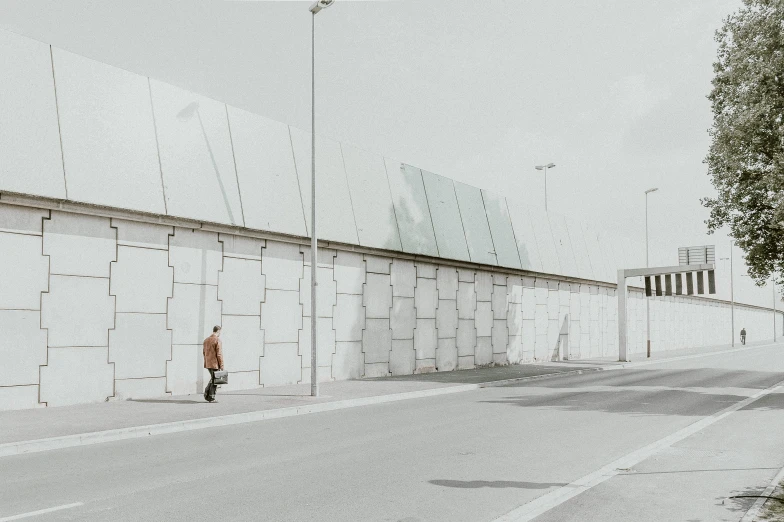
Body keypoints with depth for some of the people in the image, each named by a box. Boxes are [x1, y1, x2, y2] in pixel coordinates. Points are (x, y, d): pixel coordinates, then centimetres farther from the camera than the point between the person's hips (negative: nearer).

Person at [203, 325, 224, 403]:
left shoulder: (206, 340, 11)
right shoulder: (218, 340, -14)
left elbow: (204, 352, 16)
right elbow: (219, 354, -16)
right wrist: (221, 365, -12)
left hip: (208, 364, 8)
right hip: (215, 364, -7)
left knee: (212, 379, 21)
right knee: (214, 380, 2)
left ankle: (207, 393, 11)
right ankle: (211, 398, 4)